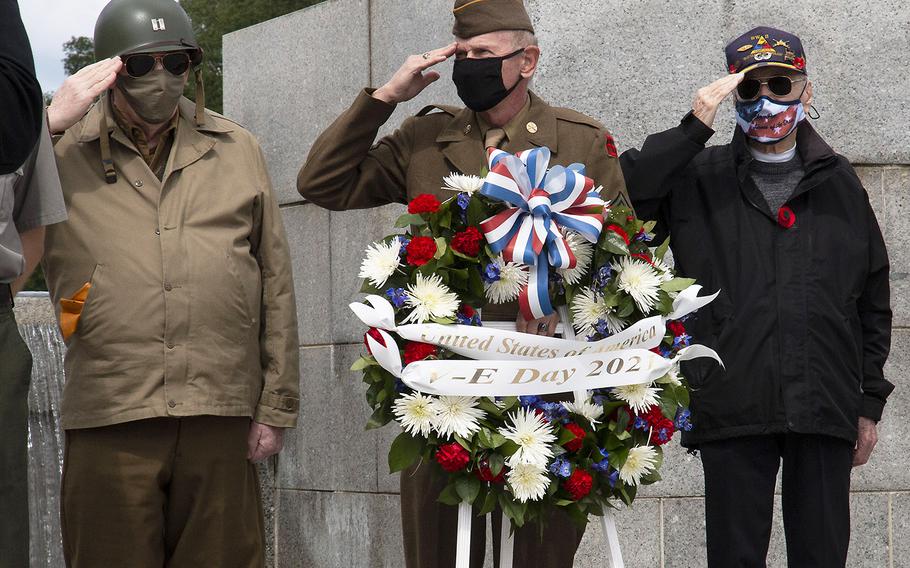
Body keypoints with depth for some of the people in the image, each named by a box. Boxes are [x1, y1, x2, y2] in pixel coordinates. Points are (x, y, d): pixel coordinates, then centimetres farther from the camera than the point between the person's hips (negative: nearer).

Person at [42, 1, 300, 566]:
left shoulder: (237, 150, 14)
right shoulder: (63, 153, 7)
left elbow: (276, 283, 13)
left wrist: (276, 405, 8)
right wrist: (51, 121, -10)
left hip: (221, 416, 2)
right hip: (108, 419, -1)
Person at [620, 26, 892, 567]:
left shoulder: (839, 183, 13)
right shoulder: (701, 179, 8)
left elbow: (873, 300, 15)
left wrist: (871, 402, 10)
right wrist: (694, 127, -11)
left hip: (826, 410, 2)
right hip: (734, 410, -1)